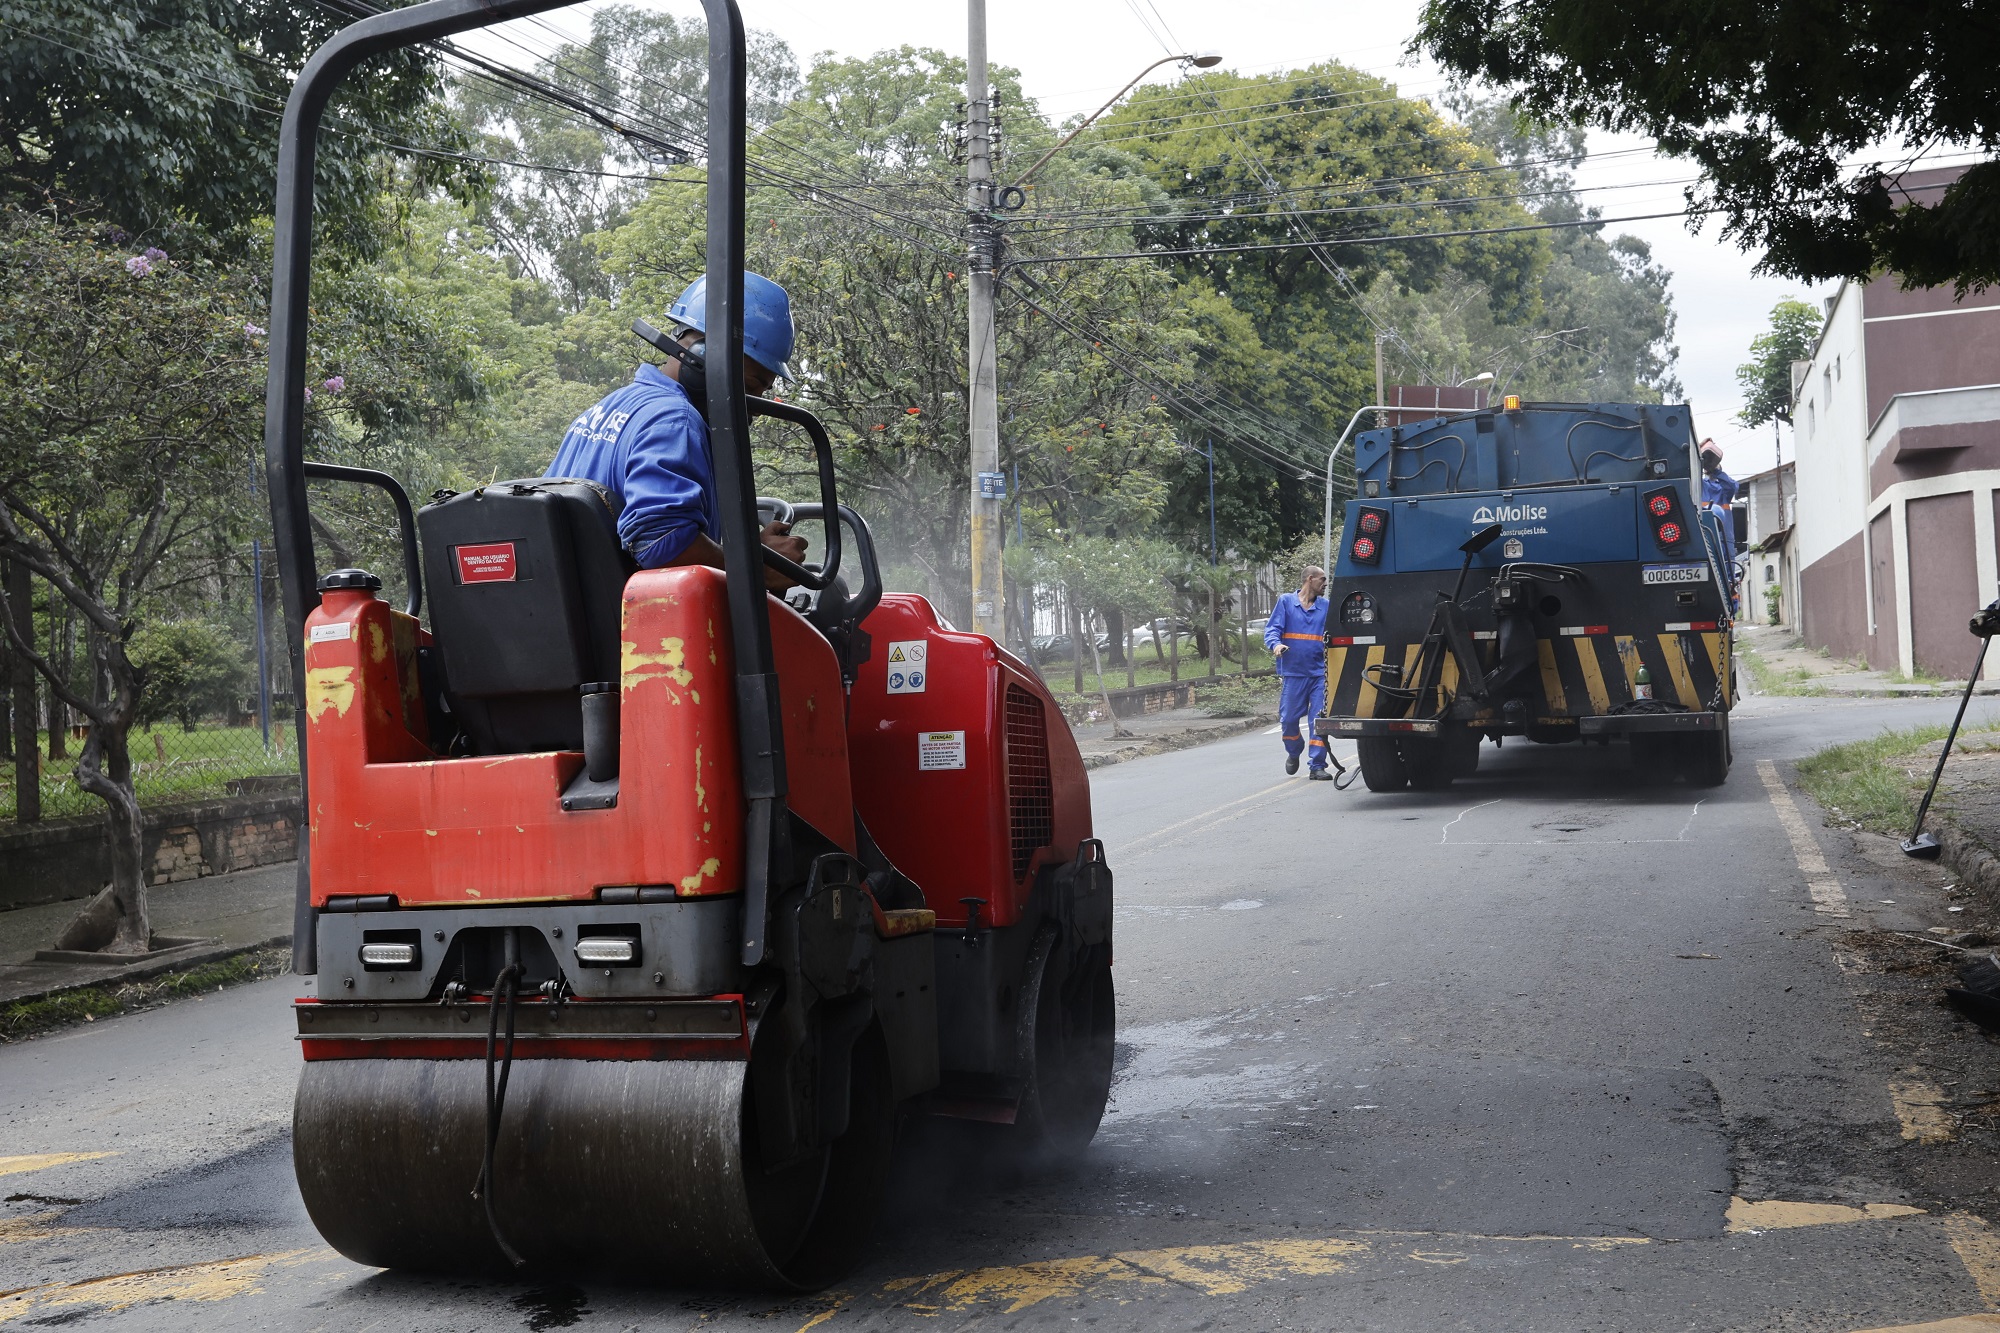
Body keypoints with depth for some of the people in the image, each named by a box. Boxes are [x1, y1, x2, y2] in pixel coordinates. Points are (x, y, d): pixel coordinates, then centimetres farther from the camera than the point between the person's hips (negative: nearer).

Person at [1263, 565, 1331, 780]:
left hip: (1319, 673, 1)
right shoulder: (1286, 601, 4)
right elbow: (1272, 629, -1)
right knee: (1288, 719, 4)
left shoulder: (1326, 606, 9)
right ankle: (1294, 752, 33)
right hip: (1292, 672, -1)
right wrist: (1276, 644, -21)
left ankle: (1317, 766, 3)